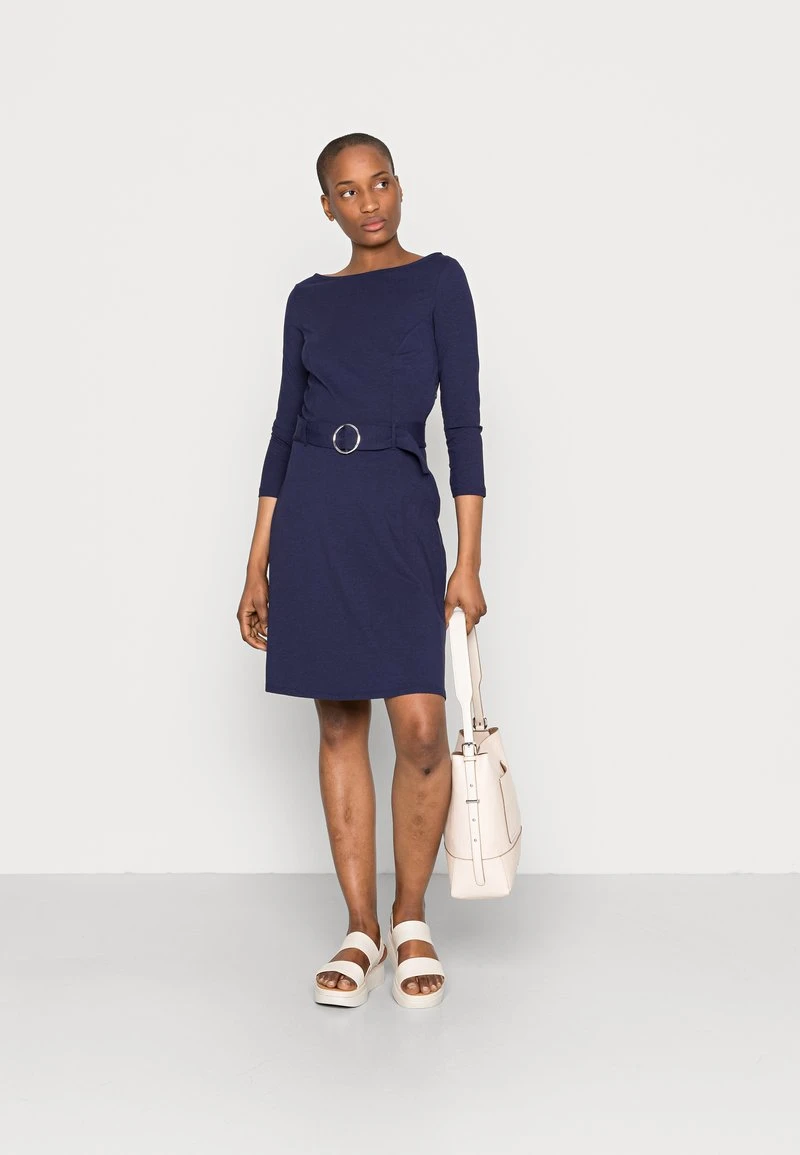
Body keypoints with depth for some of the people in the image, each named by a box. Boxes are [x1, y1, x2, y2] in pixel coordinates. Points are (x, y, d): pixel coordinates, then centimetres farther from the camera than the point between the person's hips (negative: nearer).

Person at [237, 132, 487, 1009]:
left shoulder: (437, 280, 2)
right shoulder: (310, 299, 12)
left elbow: (463, 420, -3)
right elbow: (285, 428, 13)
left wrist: (469, 562, -9)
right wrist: (258, 565, 9)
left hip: (400, 516, -3)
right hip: (312, 517, 3)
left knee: (420, 730, -10)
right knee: (340, 727, 5)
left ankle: (411, 919, 13)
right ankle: (362, 931, 16)